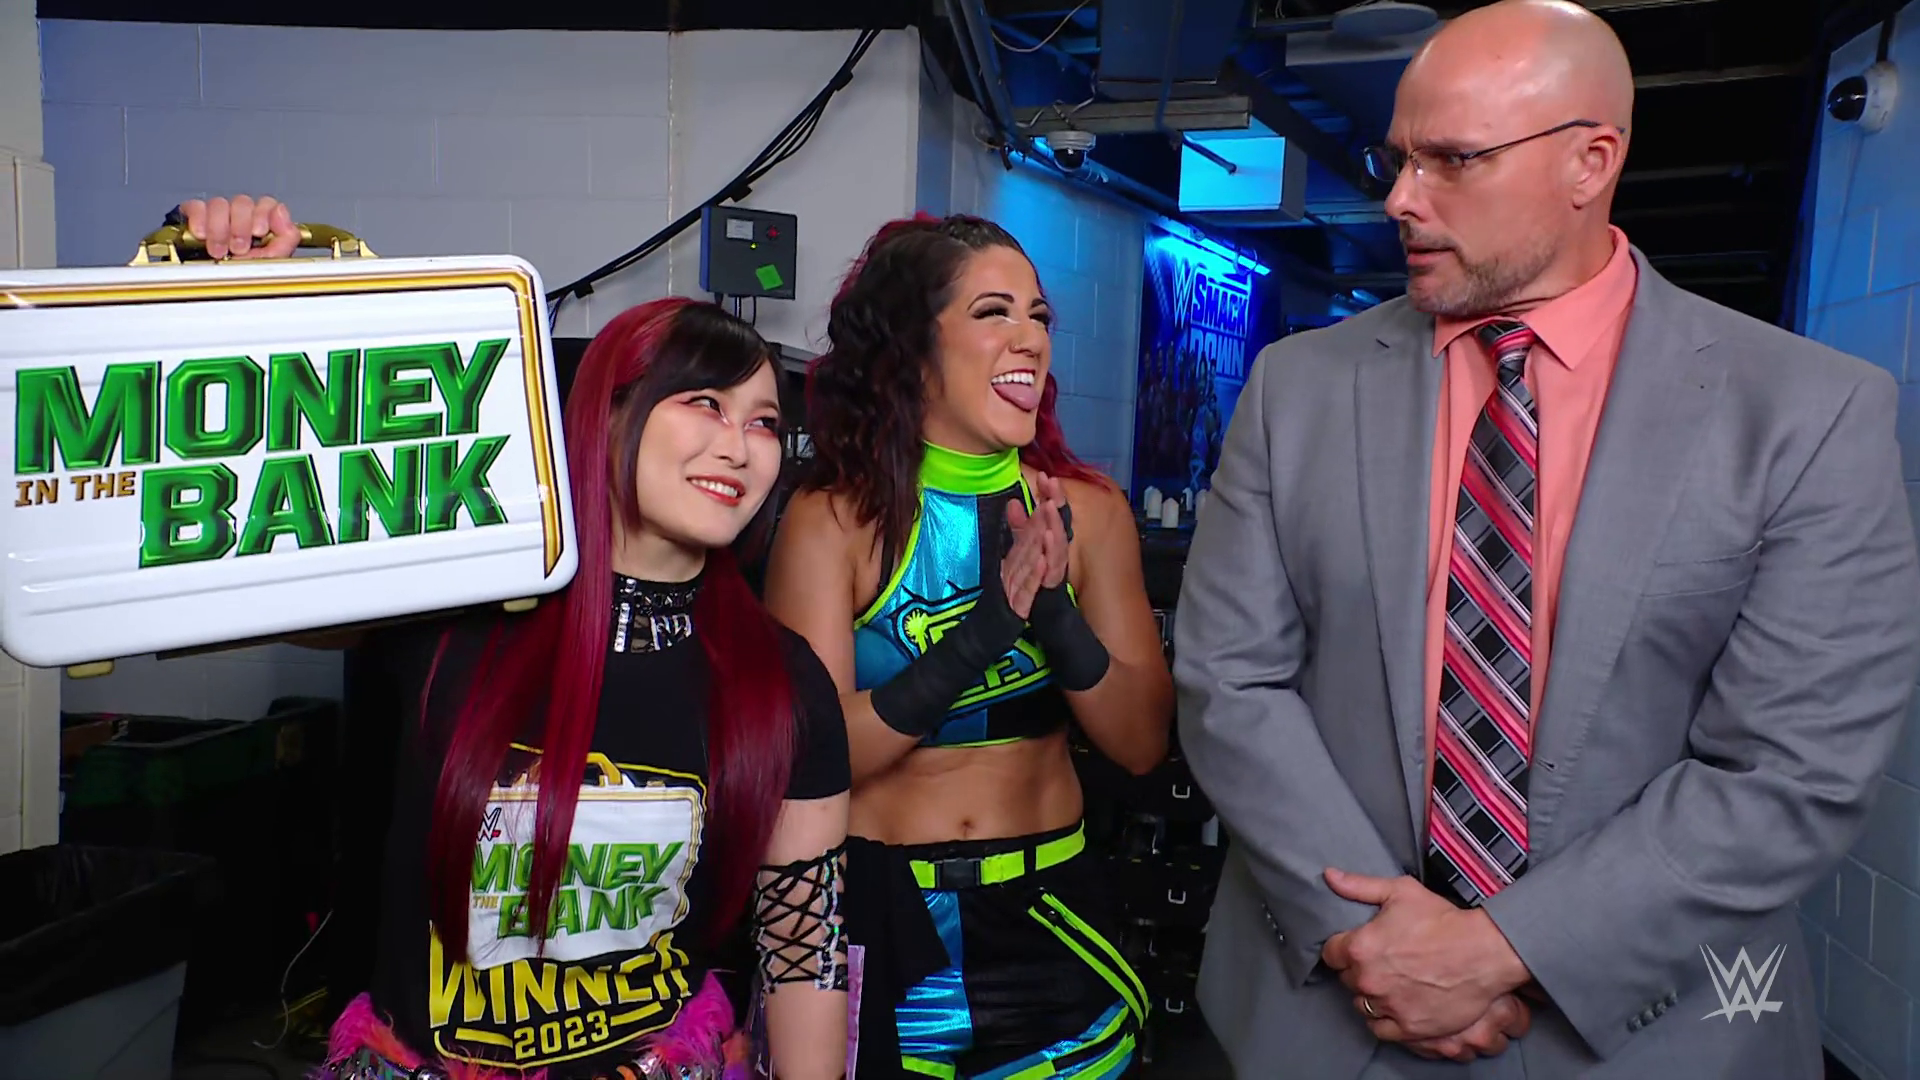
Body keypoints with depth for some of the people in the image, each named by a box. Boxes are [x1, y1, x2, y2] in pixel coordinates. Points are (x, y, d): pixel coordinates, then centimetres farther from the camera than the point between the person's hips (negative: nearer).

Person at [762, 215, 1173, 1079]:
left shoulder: (1087, 510, -4)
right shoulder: (835, 518, -12)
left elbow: (1141, 742, -5)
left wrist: (1057, 613, -22)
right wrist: (981, 634, -28)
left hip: (1047, 909, 3)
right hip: (877, 911, -3)